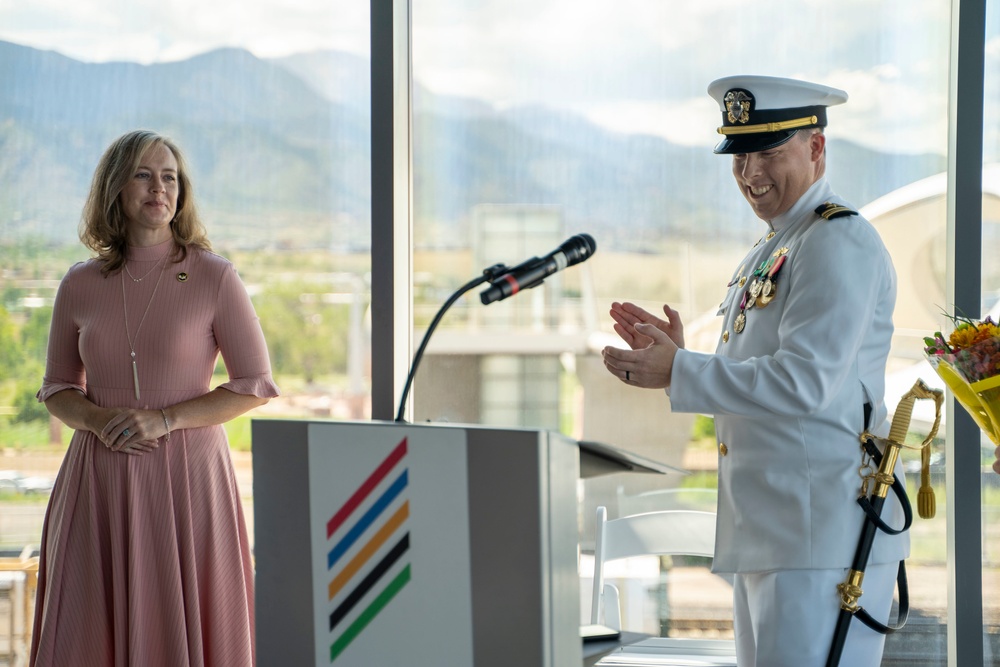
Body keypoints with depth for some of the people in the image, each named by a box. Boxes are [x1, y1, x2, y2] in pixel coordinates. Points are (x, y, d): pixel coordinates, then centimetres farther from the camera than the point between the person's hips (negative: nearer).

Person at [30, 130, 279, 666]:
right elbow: (57, 388, 15)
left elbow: (256, 385, -1)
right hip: (98, 480, 2)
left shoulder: (215, 278, -1)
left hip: (187, 478, -2)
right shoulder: (79, 286, 7)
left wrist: (165, 419, -12)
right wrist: (100, 420, -7)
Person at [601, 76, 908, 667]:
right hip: (767, 536, 10)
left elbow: (804, 383, -23)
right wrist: (679, 355, 8)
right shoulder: (773, 250, 21)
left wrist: (679, 373, -21)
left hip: (823, 535, -10)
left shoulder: (841, 243, -12)